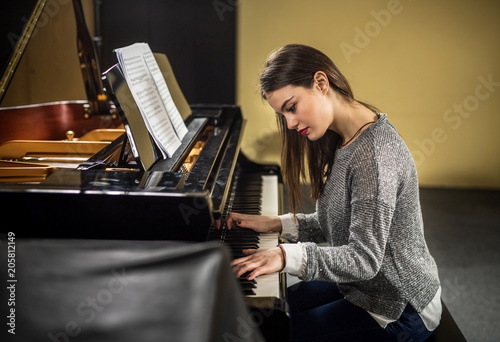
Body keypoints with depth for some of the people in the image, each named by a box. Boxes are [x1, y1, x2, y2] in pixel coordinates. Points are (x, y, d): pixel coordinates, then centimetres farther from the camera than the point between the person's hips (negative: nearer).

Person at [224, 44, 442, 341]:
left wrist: (288, 256, -39)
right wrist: (277, 224, 2)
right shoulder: (344, 141, 4)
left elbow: (365, 258, -31)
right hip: (364, 287, 9)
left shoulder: (375, 151, -27)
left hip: (399, 314, -9)